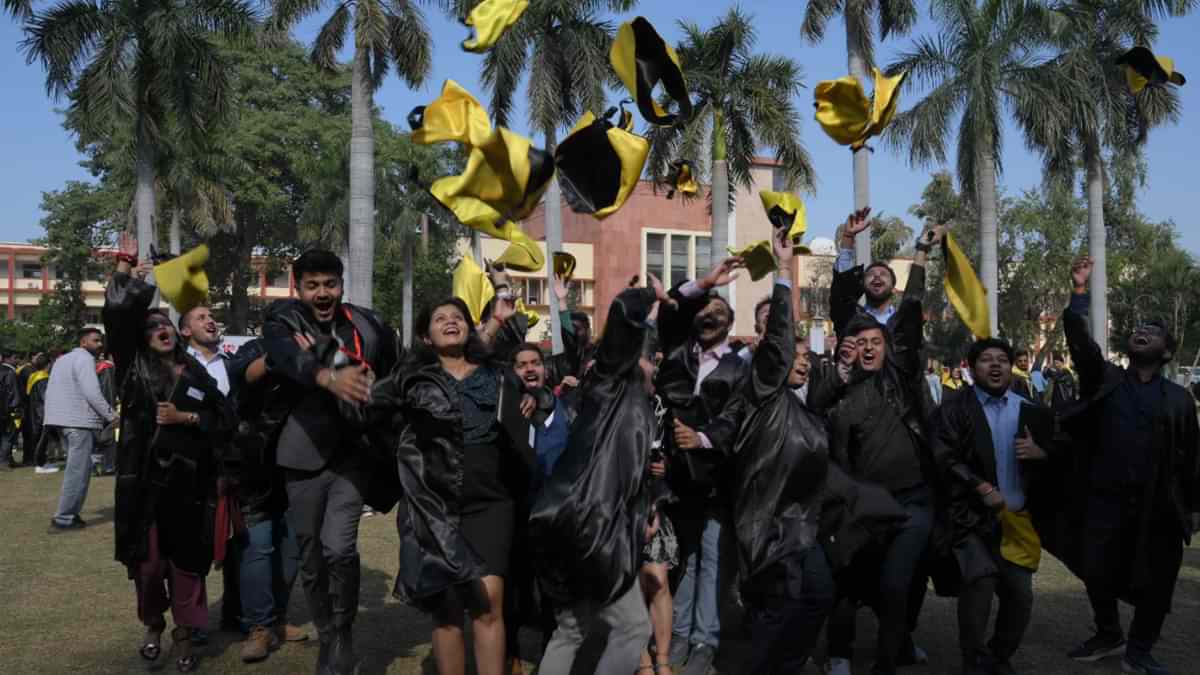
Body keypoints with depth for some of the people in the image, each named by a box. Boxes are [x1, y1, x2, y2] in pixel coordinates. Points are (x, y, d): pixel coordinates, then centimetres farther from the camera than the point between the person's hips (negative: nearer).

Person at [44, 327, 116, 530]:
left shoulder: (62, 359, 21)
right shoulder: (85, 358, -9)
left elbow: (52, 391, 20)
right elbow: (92, 392, -19)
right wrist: (111, 416, -14)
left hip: (63, 419, 10)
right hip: (79, 421, -10)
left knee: (76, 468, 16)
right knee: (78, 470, -8)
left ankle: (70, 513, 15)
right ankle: (63, 519, -9)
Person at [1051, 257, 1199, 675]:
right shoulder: (1104, 379, 6)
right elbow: (1078, 338, -6)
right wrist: (1080, 291, -13)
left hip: (1158, 507, 0)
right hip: (1104, 499, 0)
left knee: (1156, 581, 4)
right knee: (1097, 574, 8)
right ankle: (1108, 636, 32)